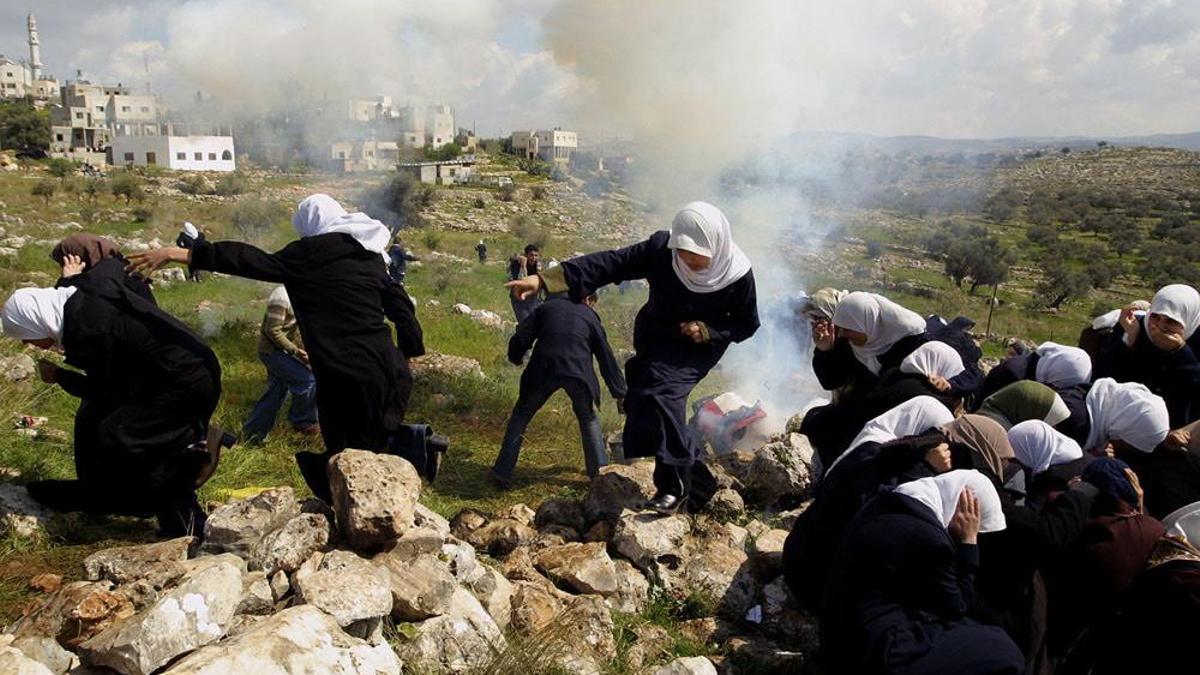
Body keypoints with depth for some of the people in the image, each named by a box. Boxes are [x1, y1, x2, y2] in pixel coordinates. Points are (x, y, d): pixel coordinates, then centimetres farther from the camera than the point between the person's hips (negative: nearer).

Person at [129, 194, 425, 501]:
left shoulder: (311, 254, -3)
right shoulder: (370, 254, 16)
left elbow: (252, 261, -7)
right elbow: (400, 305, 16)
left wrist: (178, 254, -6)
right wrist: (409, 352, 21)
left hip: (346, 376, -6)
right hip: (390, 370, 6)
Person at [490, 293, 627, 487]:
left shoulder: (548, 307, 21)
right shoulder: (590, 317, 22)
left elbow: (520, 338, 11)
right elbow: (607, 357, 23)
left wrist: (516, 358, 32)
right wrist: (620, 394, 28)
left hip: (543, 369, 0)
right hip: (579, 372, 0)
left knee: (520, 416, 18)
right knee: (588, 419, 25)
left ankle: (503, 473, 15)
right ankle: (600, 473, 21)